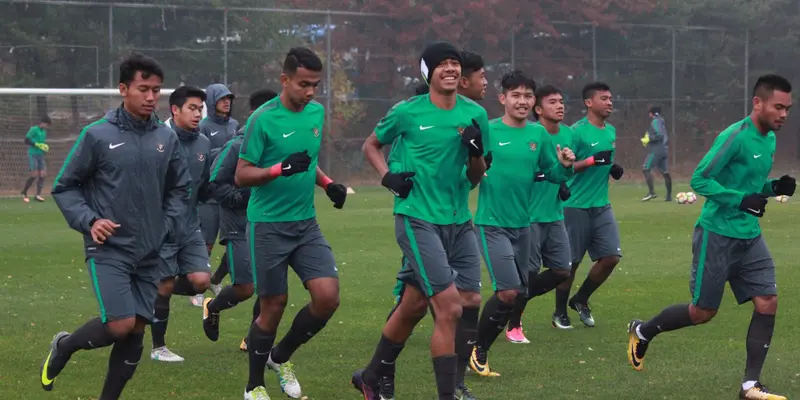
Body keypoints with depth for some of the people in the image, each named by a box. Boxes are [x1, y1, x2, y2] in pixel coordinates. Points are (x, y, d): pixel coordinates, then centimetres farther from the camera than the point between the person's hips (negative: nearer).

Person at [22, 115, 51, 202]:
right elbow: (26, 140, -13)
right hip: (33, 155, -7)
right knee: (34, 175, -10)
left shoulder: (44, 132, 14)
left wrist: (45, 147, 3)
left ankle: (38, 195, 2)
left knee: (43, 174, -3)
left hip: (41, 155, 7)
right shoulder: (34, 129, -9)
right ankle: (24, 193, 6)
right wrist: (37, 144, -20)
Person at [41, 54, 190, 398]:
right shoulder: (98, 135, -7)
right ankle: (63, 347, 14)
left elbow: (180, 188, 18)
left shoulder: (166, 138, 5)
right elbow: (64, 187, 0)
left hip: (149, 254, 5)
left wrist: (167, 226, 5)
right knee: (120, 325, -15)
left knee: (136, 332, 3)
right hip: (109, 250, -5)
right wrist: (89, 221, -13)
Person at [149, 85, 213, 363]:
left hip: (189, 228, 6)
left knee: (201, 280, -6)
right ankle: (158, 347, 17)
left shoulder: (203, 143, 7)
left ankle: (154, 291, 23)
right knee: (164, 286, 0)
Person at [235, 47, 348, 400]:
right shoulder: (263, 119, -13)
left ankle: (281, 357, 17)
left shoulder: (317, 112, 6)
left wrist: (327, 183, 5)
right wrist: (282, 169, -28)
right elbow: (241, 176, -13)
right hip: (269, 225, -5)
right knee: (274, 306, 1)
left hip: (306, 223, 6)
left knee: (328, 297, -7)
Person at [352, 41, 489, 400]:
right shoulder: (406, 113, -5)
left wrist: (476, 152, -9)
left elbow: (476, 178, 12)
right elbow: (370, 146, 11)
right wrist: (387, 176, -6)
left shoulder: (475, 114, 6)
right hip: (418, 219, -5)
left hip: (459, 221, 5)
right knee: (449, 308, -15)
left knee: (413, 306, 11)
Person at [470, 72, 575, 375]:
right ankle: (478, 350, 6)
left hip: (523, 224, 6)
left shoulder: (539, 134, 5)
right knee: (508, 291, -14)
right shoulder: (488, 131, -9)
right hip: (492, 223, -6)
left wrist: (564, 166, -10)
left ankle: (481, 350, 27)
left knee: (518, 292, 11)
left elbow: (553, 174, 11)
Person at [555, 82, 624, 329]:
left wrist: (614, 169, 5)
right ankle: (560, 313, 18)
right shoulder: (577, 132, -12)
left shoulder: (611, 132, 11)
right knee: (570, 262, 1)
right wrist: (592, 160, -24)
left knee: (610, 257, -1)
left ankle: (581, 300, 19)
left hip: (602, 206, 7)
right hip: (576, 207, -6)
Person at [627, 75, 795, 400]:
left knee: (768, 303, -4)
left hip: (749, 237, 7)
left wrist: (774, 187, 0)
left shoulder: (770, 139, 7)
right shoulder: (736, 136, -19)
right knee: (703, 312, 2)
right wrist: (742, 200, -28)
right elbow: (699, 180, -20)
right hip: (717, 235, -7)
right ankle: (642, 332, 28)